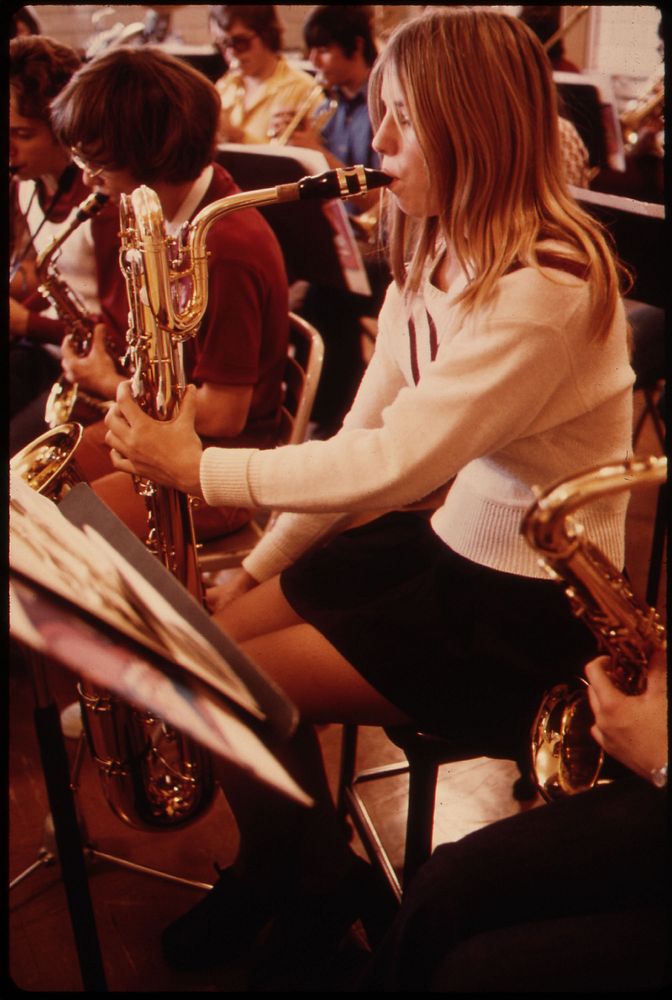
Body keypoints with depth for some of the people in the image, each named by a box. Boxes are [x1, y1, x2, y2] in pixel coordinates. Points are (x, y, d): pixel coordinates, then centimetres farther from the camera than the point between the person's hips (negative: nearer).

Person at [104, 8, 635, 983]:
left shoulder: (546, 284, -25)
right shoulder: (432, 258, 5)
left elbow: (394, 464, -29)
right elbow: (363, 436, 5)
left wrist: (200, 468, -22)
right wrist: (259, 565, 0)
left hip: (533, 608, -8)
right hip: (445, 539, 8)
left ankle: (321, 894, 17)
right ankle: (272, 864, 24)